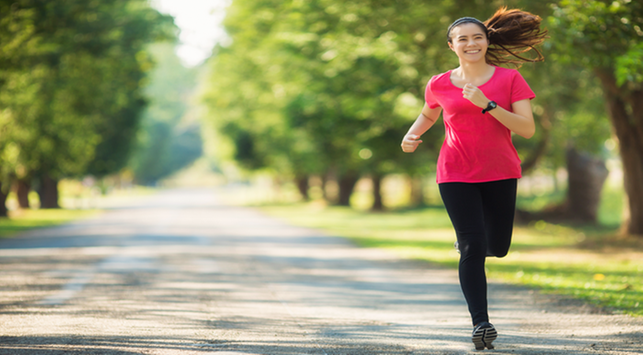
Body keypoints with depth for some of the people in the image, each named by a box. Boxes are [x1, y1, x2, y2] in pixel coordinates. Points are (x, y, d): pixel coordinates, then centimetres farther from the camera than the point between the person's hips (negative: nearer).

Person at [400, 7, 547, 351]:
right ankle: (481, 324, -7)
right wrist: (412, 135, 1)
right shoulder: (439, 84, 1)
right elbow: (428, 115, 22)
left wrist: (486, 104, -22)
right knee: (473, 247, -13)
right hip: (456, 175, -1)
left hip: (500, 174, 1)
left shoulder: (509, 79, -3)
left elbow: (527, 129, -12)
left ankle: (466, 238, 45)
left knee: (497, 247, 9)